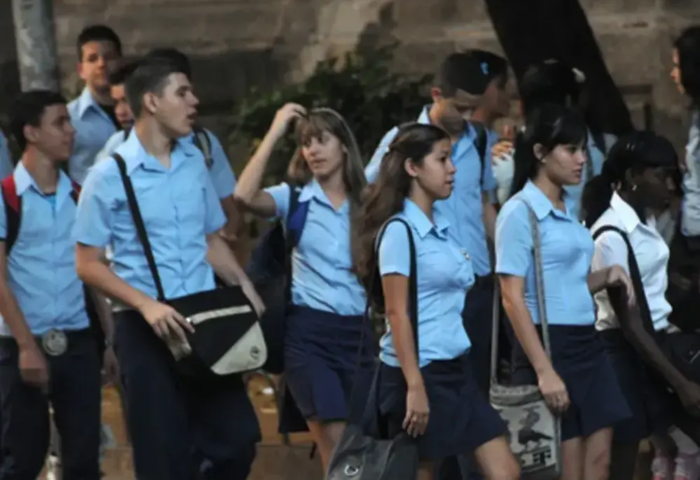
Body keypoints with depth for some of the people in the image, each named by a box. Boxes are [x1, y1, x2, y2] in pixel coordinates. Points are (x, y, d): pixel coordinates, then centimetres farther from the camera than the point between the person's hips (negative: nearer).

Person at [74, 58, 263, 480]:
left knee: (238, 438, 5)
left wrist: (247, 291, 1)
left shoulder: (195, 163, 7)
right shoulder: (109, 176, -8)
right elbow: (89, 264, -6)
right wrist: (147, 305, -18)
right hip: (146, 327, -5)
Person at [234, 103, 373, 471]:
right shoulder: (294, 197, 2)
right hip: (308, 331, -2)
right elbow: (245, 195, -18)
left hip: (359, 331, 2)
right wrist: (275, 133, -13)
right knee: (336, 447, -9)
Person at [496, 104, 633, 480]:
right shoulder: (519, 213, -11)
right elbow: (513, 299, -15)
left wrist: (607, 275, 2)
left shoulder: (569, 210, 13)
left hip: (586, 343, 8)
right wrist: (543, 370, -21)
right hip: (549, 344, -8)